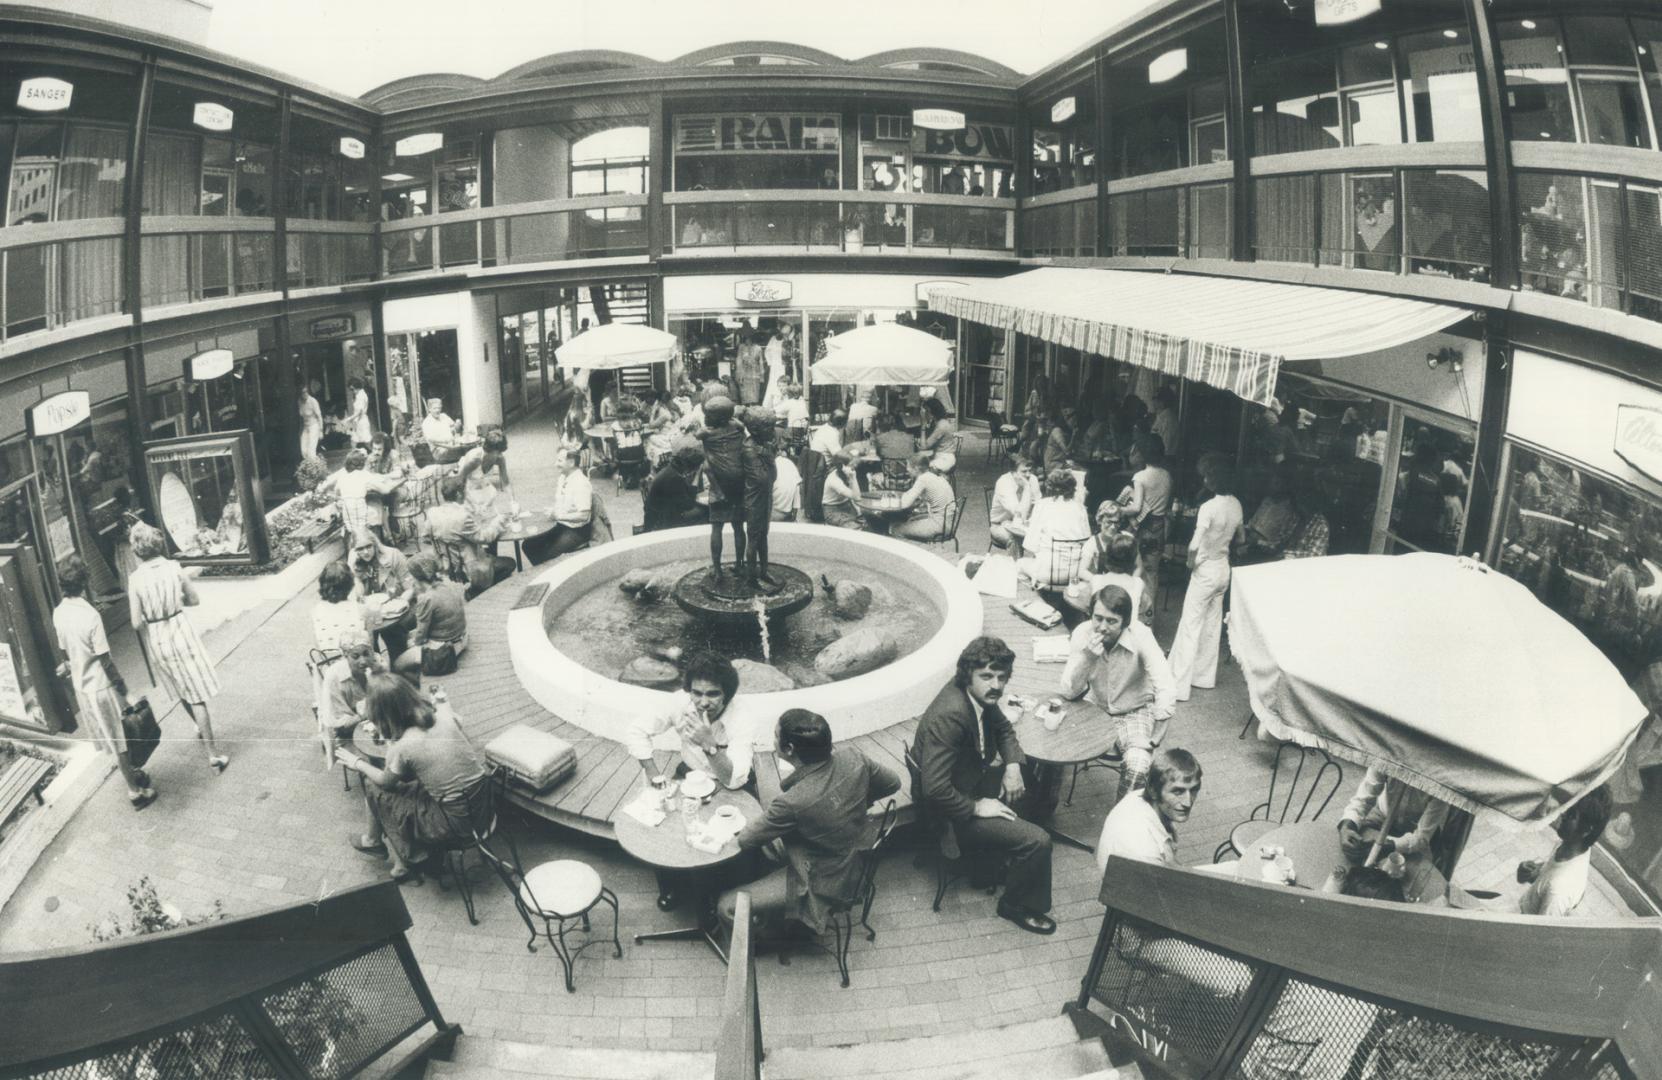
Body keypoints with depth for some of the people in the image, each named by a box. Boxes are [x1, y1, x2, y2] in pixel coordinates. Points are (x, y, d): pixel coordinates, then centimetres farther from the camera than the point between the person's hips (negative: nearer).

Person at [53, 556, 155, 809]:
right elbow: (105, 660, -22)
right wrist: (121, 683, -9)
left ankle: (132, 772, 39)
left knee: (110, 737, 22)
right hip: (101, 686, -7)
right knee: (120, 739, 6)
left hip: (81, 686, 7)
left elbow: (64, 651, 8)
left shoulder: (58, 613, -4)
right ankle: (136, 791, 16)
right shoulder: (90, 616, -26)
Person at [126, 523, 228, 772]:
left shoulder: (135, 579, -14)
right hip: (180, 632, -1)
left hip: (155, 639, 1)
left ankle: (201, 728, 47)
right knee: (196, 694, 4)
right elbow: (193, 600, -1)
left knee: (182, 689, 24)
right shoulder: (174, 567, -12)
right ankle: (213, 754, 4)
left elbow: (136, 622, -12)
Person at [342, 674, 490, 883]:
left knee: (375, 790, 13)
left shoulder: (401, 748, -18)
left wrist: (358, 764, 22)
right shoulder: (445, 715, -7)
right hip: (484, 802, 5)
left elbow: (385, 781, 3)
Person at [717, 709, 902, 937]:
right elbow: (893, 783, 1)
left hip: (820, 887, -7)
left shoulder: (792, 803, -36)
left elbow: (746, 841, -18)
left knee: (727, 906, 1)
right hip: (851, 865, 7)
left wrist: (746, 826, 3)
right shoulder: (852, 758, -20)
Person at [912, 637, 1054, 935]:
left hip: (973, 779, 9)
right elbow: (935, 790, -34)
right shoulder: (949, 716, -34)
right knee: (1037, 841, -15)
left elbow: (1003, 728, 15)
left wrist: (1013, 765, -1)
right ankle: (1017, 905, 12)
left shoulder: (981, 695, -7)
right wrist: (976, 807, -21)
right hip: (949, 809, -9)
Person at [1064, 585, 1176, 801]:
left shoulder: (1140, 637, -24)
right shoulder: (1082, 634, -16)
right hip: (1096, 709, 3)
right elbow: (1069, 693, -17)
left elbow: (1165, 691, -27)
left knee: (1137, 765, -30)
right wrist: (1087, 657, -32)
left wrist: (1154, 739, -31)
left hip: (1135, 712, -3)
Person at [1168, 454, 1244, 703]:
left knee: (1190, 626, -3)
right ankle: (1205, 676, 29)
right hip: (1224, 569, 8)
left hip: (1205, 570, -8)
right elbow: (1239, 538, 14)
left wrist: (1190, 561, -12)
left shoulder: (1209, 507, -24)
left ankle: (1179, 685, -2)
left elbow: (1195, 545, -30)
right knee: (1213, 625, 17)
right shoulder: (1236, 504, 0)